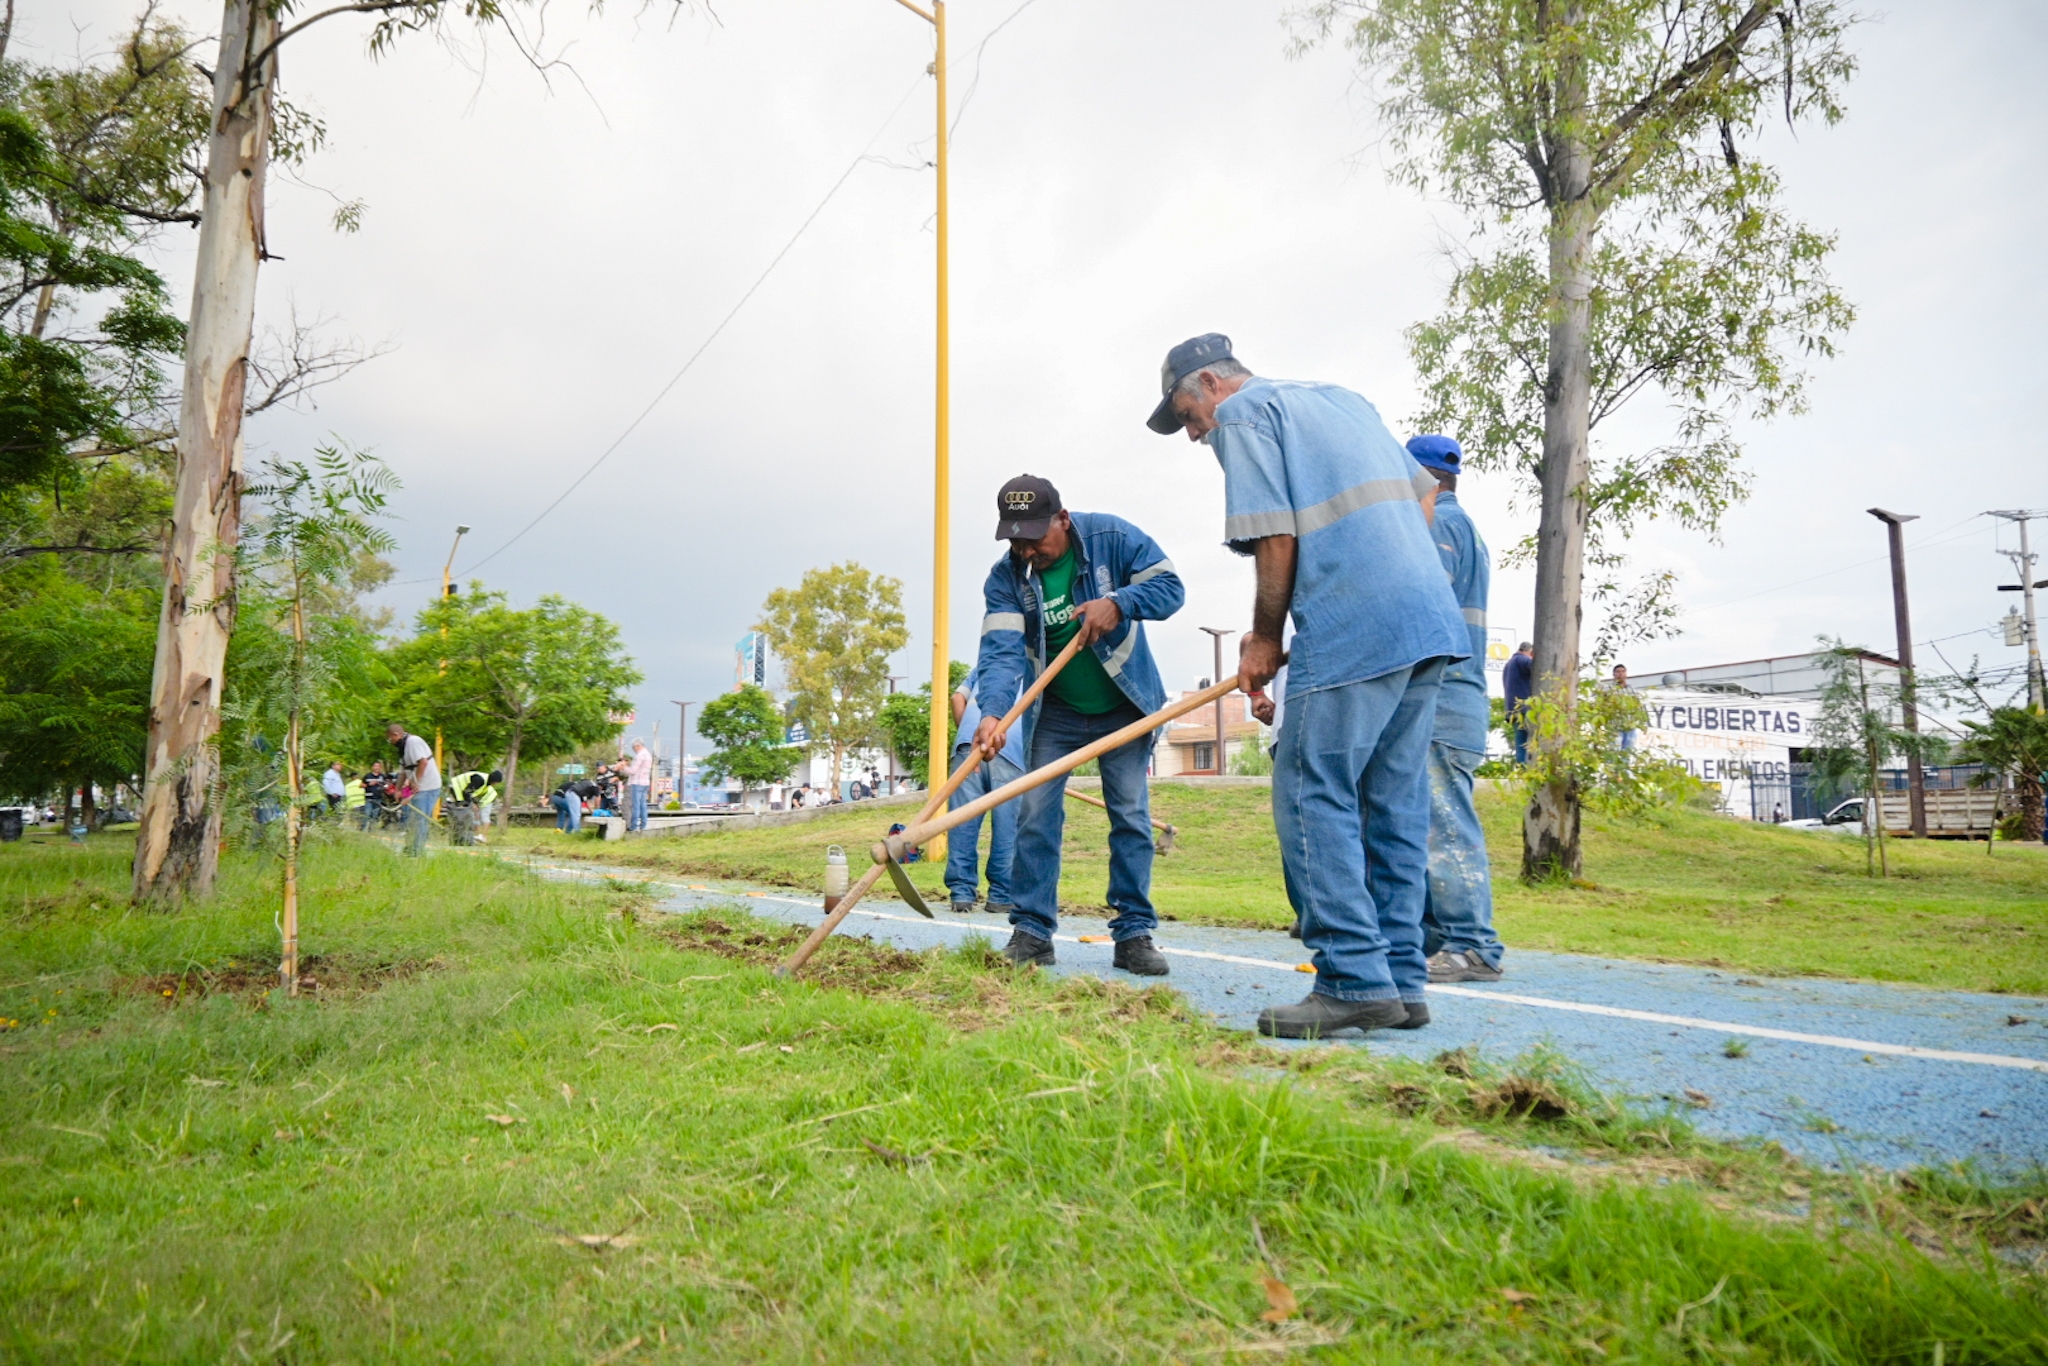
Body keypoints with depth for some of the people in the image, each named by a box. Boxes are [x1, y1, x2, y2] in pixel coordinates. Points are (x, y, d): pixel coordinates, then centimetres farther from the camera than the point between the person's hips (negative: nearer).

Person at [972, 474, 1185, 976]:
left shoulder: (1112, 537, -17)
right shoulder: (1005, 578, -15)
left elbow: (1169, 586, -14)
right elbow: (1001, 650, -26)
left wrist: (1119, 603, -33)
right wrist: (993, 713, -44)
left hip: (1124, 704, -1)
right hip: (1056, 712, 1)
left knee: (1131, 815, -1)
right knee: (1035, 815, -3)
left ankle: (1134, 933, 7)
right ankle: (1032, 931, 6)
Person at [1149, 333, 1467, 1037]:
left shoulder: (1243, 415, 1)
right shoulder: (1343, 399, 26)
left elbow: (1276, 537, -9)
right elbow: (1424, 491, 27)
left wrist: (1263, 639, 1)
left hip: (1351, 633, -9)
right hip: (1433, 621, 9)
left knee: (1313, 796, -5)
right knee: (1396, 803, 9)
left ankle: (1356, 983, -7)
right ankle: (1401, 982, 12)